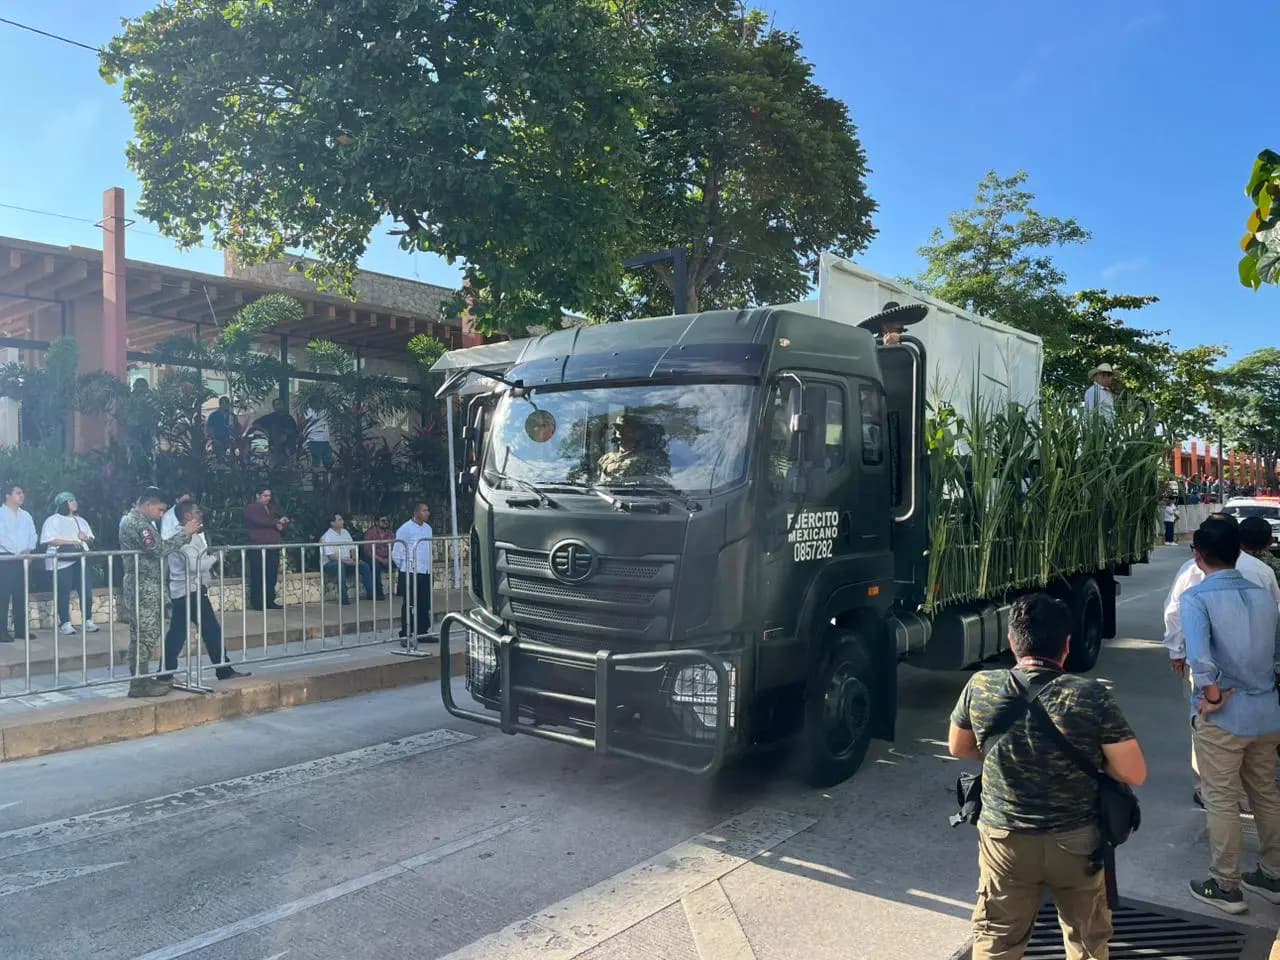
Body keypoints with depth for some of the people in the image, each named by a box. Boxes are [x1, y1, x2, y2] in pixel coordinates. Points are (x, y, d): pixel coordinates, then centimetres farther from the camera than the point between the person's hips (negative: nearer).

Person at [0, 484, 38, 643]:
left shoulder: (26, 515, 17)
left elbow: (33, 535, 14)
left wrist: (28, 549, -4)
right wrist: (17, 552, -17)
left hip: (23, 559, 6)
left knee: (21, 595, 6)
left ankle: (21, 629, 10)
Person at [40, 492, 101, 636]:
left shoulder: (81, 520, 21)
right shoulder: (53, 520, 1)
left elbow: (91, 540, 22)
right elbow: (49, 540, -11)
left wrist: (86, 538, -1)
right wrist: (70, 542, -17)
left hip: (81, 560, 6)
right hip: (62, 562, -5)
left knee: (87, 591, 1)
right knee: (64, 593, -4)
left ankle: (88, 621, 8)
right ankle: (65, 623, 1)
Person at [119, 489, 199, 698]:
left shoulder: (140, 521, 18)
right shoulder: (136, 523, -15)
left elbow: (158, 547, 18)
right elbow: (159, 550, -21)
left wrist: (186, 534, 9)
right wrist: (185, 533, -16)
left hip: (148, 586, 11)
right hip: (143, 587, -11)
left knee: (144, 634, 13)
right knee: (145, 635, -7)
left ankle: (143, 678, 19)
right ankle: (139, 684, -4)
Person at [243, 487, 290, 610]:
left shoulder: (271, 508, 21)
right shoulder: (251, 508, 0)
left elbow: (281, 518, 19)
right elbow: (260, 520, -17)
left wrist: (282, 524, -4)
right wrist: (277, 522, -14)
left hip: (273, 546, 6)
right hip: (258, 546, -6)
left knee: (272, 575, 3)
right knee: (258, 576, -7)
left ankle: (270, 601, 8)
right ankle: (257, 602, -4)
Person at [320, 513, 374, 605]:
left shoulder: (345, 532, 11)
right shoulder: (327, 536, -13)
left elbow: (352, 548, 13)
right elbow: (330, 555, -21)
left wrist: (354, 558, -7)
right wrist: (344, 560, -31)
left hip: (347, 562, 7)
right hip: (329, 564, -7)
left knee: (365, 565, -10)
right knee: (340, 566, -40)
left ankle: (371, 593, -5)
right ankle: (344, 597, -38)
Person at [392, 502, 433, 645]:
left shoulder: (428, 528, 12)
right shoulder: (405, 528, -10)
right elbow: (396, 553, -8)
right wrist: (405, 566, 0)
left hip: (425, 572, 7)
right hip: (410, 573, -7)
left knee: (425, 605, 9)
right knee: (408, 605, -2)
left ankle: (422, 632, 19)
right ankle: (405, 636, 3)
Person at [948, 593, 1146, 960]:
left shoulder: (980, 688, -13)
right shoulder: (1091, 696, -19)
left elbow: (958, 748, 4)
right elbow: (1134, 774, -12)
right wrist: (1090, 758, 5)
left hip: (1005, 841, 0)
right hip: (1077, 842, 0)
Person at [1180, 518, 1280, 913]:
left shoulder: (1197, 597, -15)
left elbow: (1198, 654, -29)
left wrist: (1213, 695, -16)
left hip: (1223, 716, -6)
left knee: (1222, 801, 6)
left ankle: (1225, 887, 17)